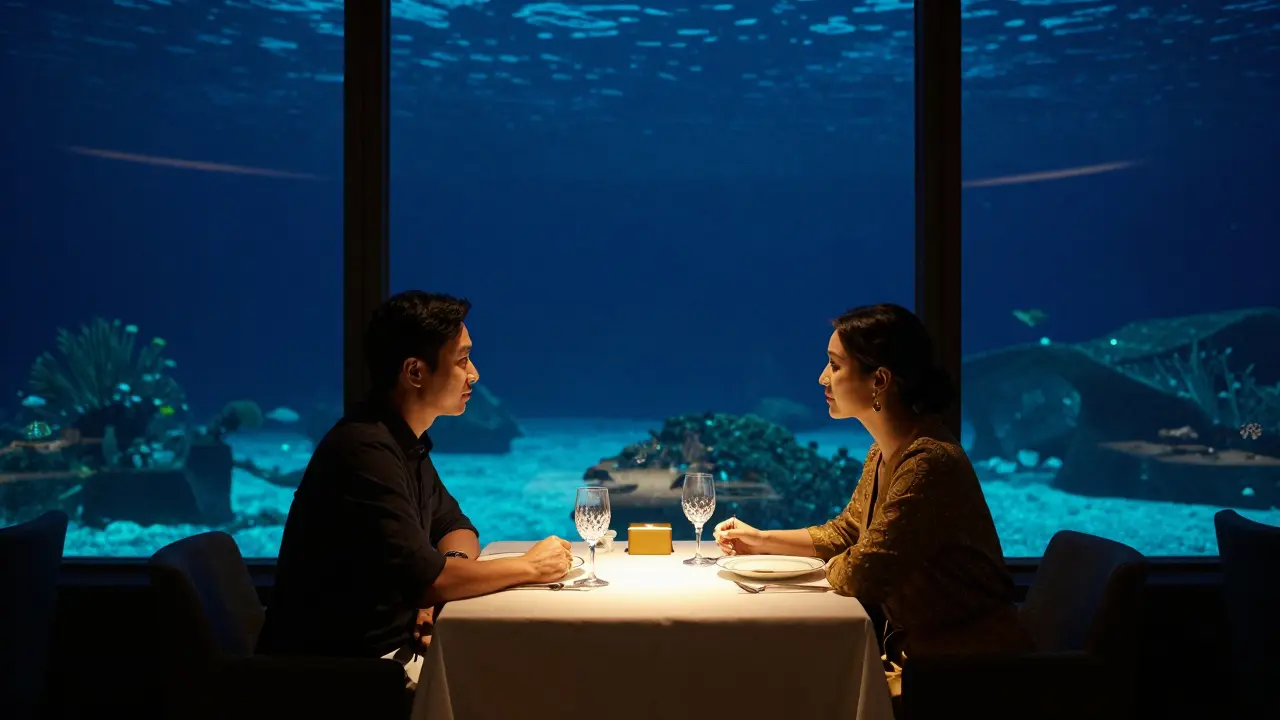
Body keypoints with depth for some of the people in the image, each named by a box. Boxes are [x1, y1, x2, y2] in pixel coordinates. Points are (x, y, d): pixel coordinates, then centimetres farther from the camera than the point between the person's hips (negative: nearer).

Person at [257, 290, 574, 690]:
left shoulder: (406, 441, 7)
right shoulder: (365, 449, -23)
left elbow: (455, 527, 15)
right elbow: (420, 578, -28)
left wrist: (447, 576, -8)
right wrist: (528, 567, -14)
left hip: (395, 642, 8)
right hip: (351, 666, -8)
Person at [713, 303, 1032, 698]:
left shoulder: (928, 462, -26)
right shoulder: (885, 452, 5)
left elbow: (860, 576, -24)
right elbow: (845, 532, 20)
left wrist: (824, 568, -2)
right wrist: (760, 540, 12)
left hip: (968, 662, -8)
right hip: (921, 649, 8)